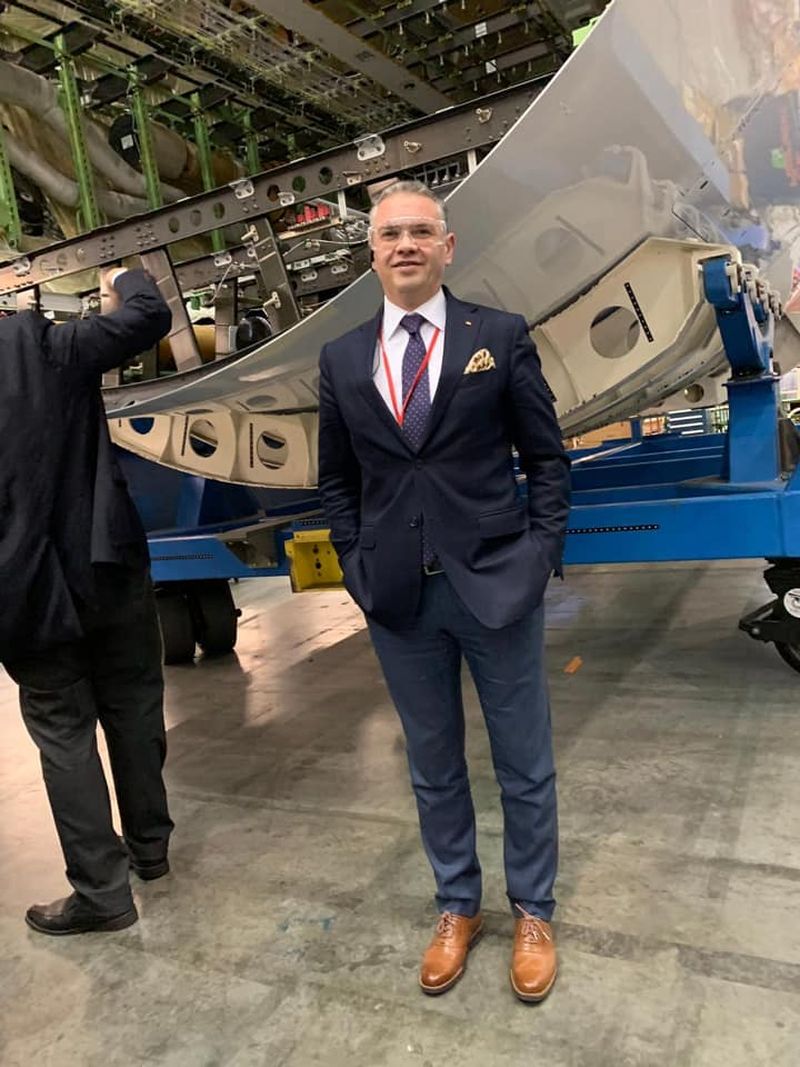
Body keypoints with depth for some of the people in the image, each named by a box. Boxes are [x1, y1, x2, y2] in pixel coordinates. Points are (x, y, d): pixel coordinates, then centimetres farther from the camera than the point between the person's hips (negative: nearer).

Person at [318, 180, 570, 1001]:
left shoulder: (501, 336, 0)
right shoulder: (341, 359, 7)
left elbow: (547, 458, 2)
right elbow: (336, 480, 12)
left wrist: (541, 555, -6)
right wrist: (359, 568, 2)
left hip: (496, 586, -2)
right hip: (399, 598, 2)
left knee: (523, 765, 12)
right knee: (433, 767, 16)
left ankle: (532, 913, 35)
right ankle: (457, 908, 38)